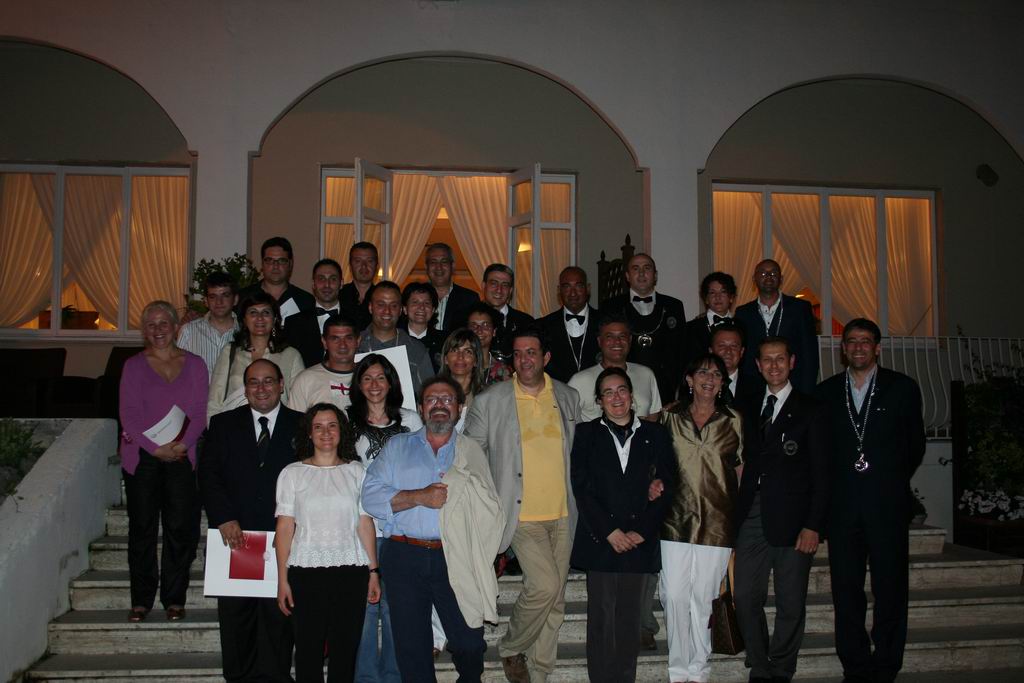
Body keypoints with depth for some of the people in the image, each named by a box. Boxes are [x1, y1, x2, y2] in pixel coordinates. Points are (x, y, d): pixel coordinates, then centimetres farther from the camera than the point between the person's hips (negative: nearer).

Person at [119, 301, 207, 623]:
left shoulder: (194, 364, 9)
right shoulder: (134, 366, 6)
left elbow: (199, 414, 4)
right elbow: (129, 415, -1)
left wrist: (180, 445, -11)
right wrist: (157, 449, -11)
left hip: (182, 455, 0)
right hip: (141, 456, 0)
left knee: (180, 527, -1)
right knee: (142, 527, 2)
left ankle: (174, 598, 9)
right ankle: (141, 599, 12)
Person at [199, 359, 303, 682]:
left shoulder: (302, 426, 5)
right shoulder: (223, 424, 10)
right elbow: (208, 475, 3)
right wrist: (224, 519, -10)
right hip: (235, 536, 2)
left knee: (279, 615, 2)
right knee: (234, 615, 6)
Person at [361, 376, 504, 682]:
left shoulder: (471, 453, 15)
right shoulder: (397, 447, 13)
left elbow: (491, 511, 8)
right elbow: (370, 496, 0)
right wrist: (417, 497, -10)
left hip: (454, 559, 0)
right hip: (404, 557, 0)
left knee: (470, 644, -1)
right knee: (411, 645, 5)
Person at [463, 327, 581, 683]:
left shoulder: (568, 397, 7)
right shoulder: (489, 401, -4)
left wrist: (579, 502, 13)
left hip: (562, 514, 4)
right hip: (521, 515, -4)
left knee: (555, 599, 8)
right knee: (545, 585, -17)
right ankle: (510, 649, 8)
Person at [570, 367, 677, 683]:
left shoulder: (655, 435, 9)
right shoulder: (587, 434, 6)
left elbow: (666, 487, 4)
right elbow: (581, 488, 0)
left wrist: (640, 531, -5)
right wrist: (610, 532, -8)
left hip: (639, 538, 1)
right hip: (599, 539, -1)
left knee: (630, 616, 4)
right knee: (602, 615, -1)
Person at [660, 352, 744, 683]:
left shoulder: (734, 421, 6)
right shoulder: (670, 418, 8)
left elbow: (741, 471, 8)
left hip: (717, 521, -1)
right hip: (676, 520, 1)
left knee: (704, 598, 3)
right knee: (674, 595, -2)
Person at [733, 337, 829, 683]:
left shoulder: (810, 409, 1)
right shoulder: (750, 409, 15)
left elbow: (820, 473, -3)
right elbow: (748, 462, 10)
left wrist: (814, 526, -10)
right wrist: (738, 514, -1)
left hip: (791, 518, -3)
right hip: (752, 516, 4)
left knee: (790, 604, 4)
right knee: (745, 597, 3)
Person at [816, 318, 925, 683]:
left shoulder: (902, 387, 4)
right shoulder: (826, 391, 9)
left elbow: (916, 444, 8)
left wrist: (894, 480, 7)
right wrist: (832, 486, 5)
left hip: (887, 504, -1)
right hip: (842, 504, 2)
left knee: (890, 588, 3)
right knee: (846, 590, 5)